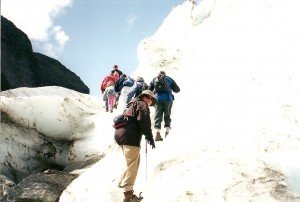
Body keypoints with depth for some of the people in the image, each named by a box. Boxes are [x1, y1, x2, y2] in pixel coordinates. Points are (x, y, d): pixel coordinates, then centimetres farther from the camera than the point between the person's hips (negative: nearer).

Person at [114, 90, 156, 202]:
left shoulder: (131, 105, 30)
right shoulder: (142, 104, 1)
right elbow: (144, 121, -12)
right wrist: (149, 137, -9)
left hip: (120, 134, 10)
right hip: (130, 137, -9)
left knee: (133, 163, 24)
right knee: (132, 165, -6)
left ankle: (123, 183, 30)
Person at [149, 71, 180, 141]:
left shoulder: (154, 79, 14)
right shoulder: (169, 79, 12)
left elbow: (149, 91, 9)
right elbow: (177, 90, 11)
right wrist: (172, 89, 31)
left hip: (157, 99, 0)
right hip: (168, 99, 0)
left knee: (158, 116, 1)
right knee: (167, 116, 11)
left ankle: (157, 133, -12)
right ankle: (167, 131, 4)